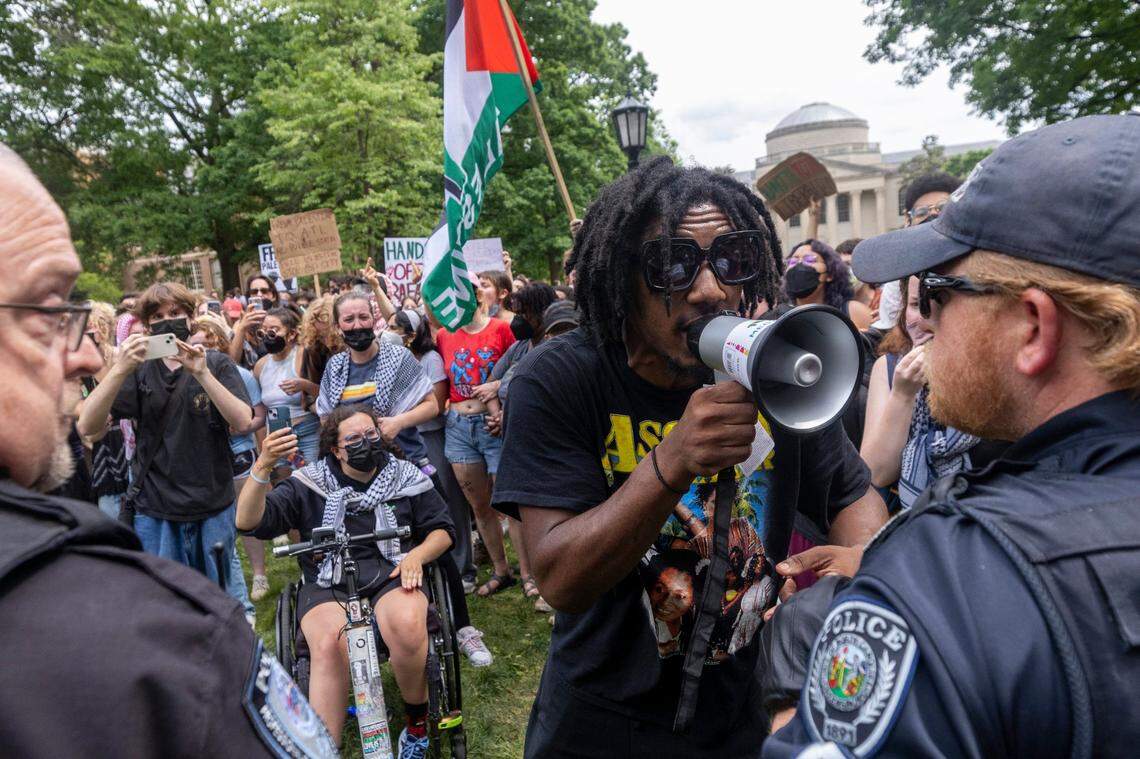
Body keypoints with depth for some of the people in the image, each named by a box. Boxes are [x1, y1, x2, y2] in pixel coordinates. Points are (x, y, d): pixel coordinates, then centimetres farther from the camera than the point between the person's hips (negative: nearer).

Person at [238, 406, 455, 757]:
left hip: (391, 575, 1)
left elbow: (442, 529, 17)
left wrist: (417, 555, -6)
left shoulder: (406, 478, 12)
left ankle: (417, 718, -5)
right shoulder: (309, 484, 8)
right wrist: (263, 466, -19)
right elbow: (249, 521, -2)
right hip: (328, 584, 0)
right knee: (329, 644, -35)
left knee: (407, 624, -34)